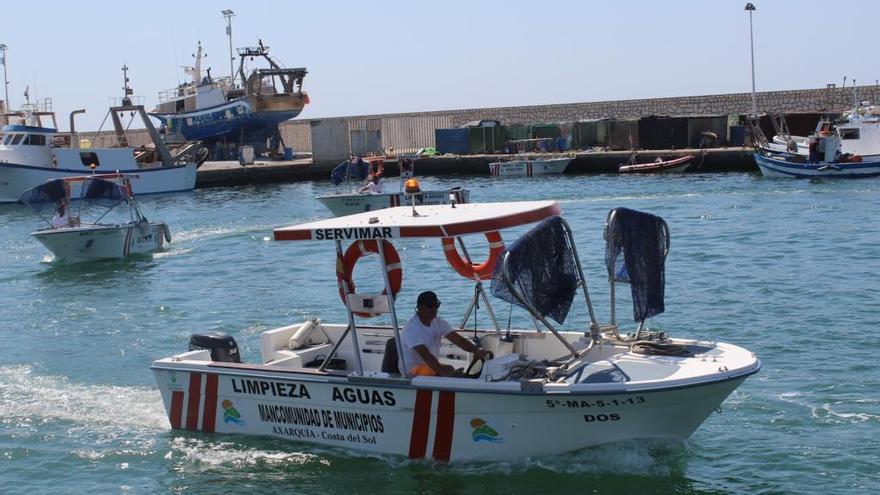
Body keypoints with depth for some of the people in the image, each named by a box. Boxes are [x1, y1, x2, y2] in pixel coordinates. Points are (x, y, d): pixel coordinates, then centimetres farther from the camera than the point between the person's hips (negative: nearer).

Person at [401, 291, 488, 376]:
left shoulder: (439, 323, 3)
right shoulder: (411, 329, -20)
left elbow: (459, 340, -8)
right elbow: (425, 355, -33)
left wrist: (476, 351, -28)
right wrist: (442, 371, -47)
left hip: (432, 365, 8)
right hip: (412, 370, -8)